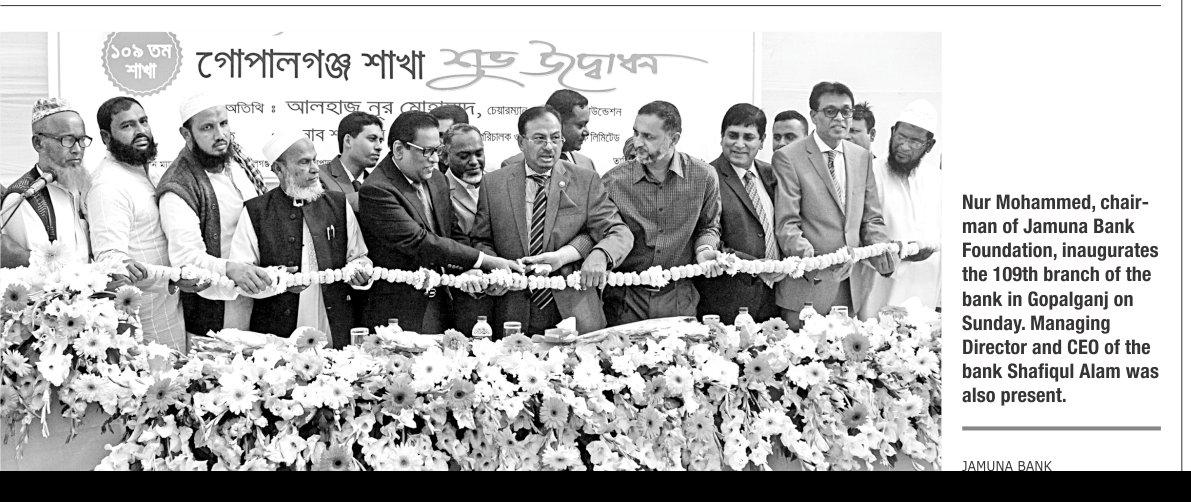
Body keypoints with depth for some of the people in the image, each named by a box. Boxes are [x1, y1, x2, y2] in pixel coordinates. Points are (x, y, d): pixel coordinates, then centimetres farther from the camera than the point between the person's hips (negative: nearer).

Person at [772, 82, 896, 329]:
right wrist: (805, 254, -28)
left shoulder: (862, 156, 13)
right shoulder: (788, 157, -5)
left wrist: (879, 247, -5)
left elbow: (872, 218, 15)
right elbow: (787, 224, -10)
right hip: (807, 283, -5)